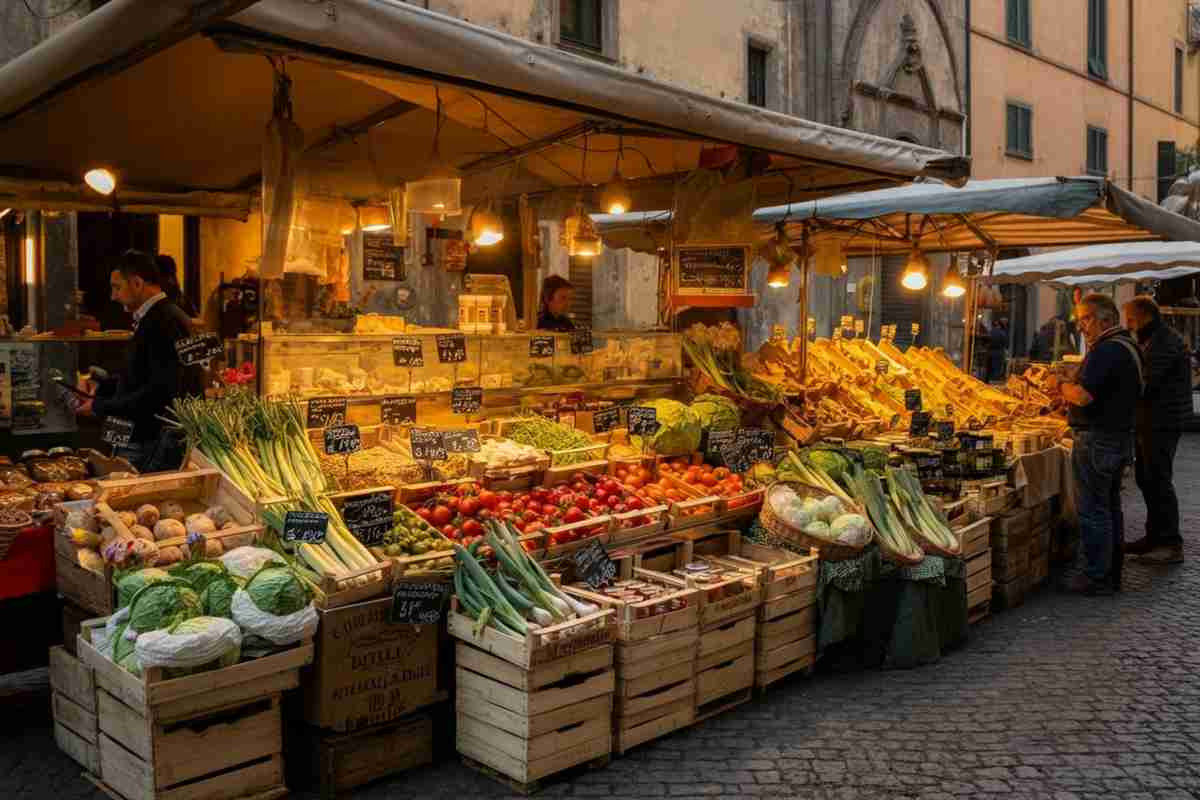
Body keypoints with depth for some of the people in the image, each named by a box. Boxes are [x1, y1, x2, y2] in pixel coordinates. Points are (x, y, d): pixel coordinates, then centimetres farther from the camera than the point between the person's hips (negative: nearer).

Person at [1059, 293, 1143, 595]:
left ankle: (1097, 577, 4)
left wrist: (1061, 386, -8)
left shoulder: (1106, 350, -19)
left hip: (1097, 440, -10)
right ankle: (1112, 574, 25)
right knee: (1110, 507, 16)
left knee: (1093, 510, -2)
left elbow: (1084, 395, -27)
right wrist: (1070, 388, 12)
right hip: (1121, 437, 10)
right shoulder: (1129, 346, 14)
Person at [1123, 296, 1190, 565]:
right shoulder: (1150, 340, 16)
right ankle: (1155, 537, 24)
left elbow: (1145, 383, -24)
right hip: (1149, 421, 10)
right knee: (1145, 478, 15)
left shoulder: (1165, 342, -18)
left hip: (1162, 422, -10)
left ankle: (1171, 546, -1)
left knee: (1158, 481, -7)